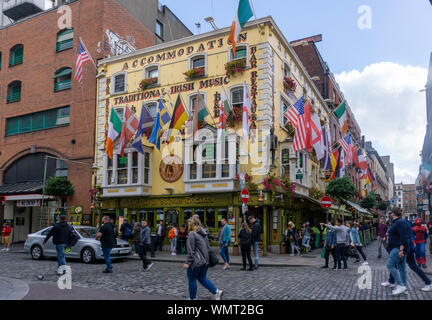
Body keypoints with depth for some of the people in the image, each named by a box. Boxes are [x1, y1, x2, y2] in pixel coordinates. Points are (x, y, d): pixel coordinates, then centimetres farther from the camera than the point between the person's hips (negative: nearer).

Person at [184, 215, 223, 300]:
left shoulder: (192, 234, -15)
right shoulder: (204, 233, 10)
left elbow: (191, 251, -18)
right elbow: (208, 247, 15)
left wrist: (187, 262, -14)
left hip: (196, 262, -8)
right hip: (205, 261, 8)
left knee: (192, 280, 9)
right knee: (202, 278, 18)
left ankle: (192, 298, 19)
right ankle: (217, 292, 7)